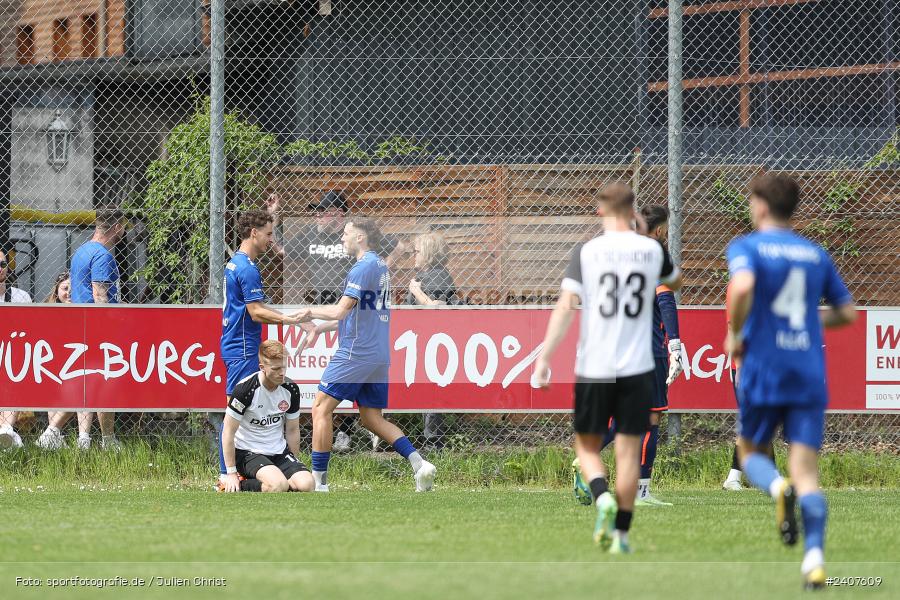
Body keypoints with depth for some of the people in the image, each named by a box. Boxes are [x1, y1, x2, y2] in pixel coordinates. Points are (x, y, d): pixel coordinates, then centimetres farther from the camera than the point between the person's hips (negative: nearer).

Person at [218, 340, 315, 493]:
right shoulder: (245, 389, -18)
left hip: (280, 452, 6)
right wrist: (231, 473, -11)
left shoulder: (291, 389, -1)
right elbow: (228, 432, -12)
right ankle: (237, 487, -7)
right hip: (247, 452, -6)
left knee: (307, 485, -19)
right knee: (279, 485, -34)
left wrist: (294, 467, 14)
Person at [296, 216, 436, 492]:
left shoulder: (363, 267, -12)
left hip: (355, 353, -9)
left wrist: (312, 312, 1)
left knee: (321, 407, -3)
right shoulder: (380, 267, 17)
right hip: (379, 355, 9)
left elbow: (341, 311, -17)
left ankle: (318, 479, -5)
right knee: (372, 419, 12)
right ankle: (419, 464, -2)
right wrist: (320, 327, 21)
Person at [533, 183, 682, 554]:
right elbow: (675, 283, 26)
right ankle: (621, 533, 4)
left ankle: (603, 497, -14)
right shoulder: (652, 249, 3)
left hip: (593, 367, -1)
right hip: (637, 369, 1)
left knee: (587, 444, 13)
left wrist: (545, 357, -10)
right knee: (628, 452, 6)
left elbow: (565, 306, -11)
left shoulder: (586, 251, -4)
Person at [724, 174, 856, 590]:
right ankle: (814, 557, -18)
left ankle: (777, 487, -17)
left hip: (763, 370, -3)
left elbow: (742, 286, -24)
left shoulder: (746, 247, -3)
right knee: (806, 472, 1)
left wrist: (735, 335, -10)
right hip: (810, 375, 3)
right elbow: (847, 313, 16)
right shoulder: (817, 254, 12)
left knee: (751, 451, 18)